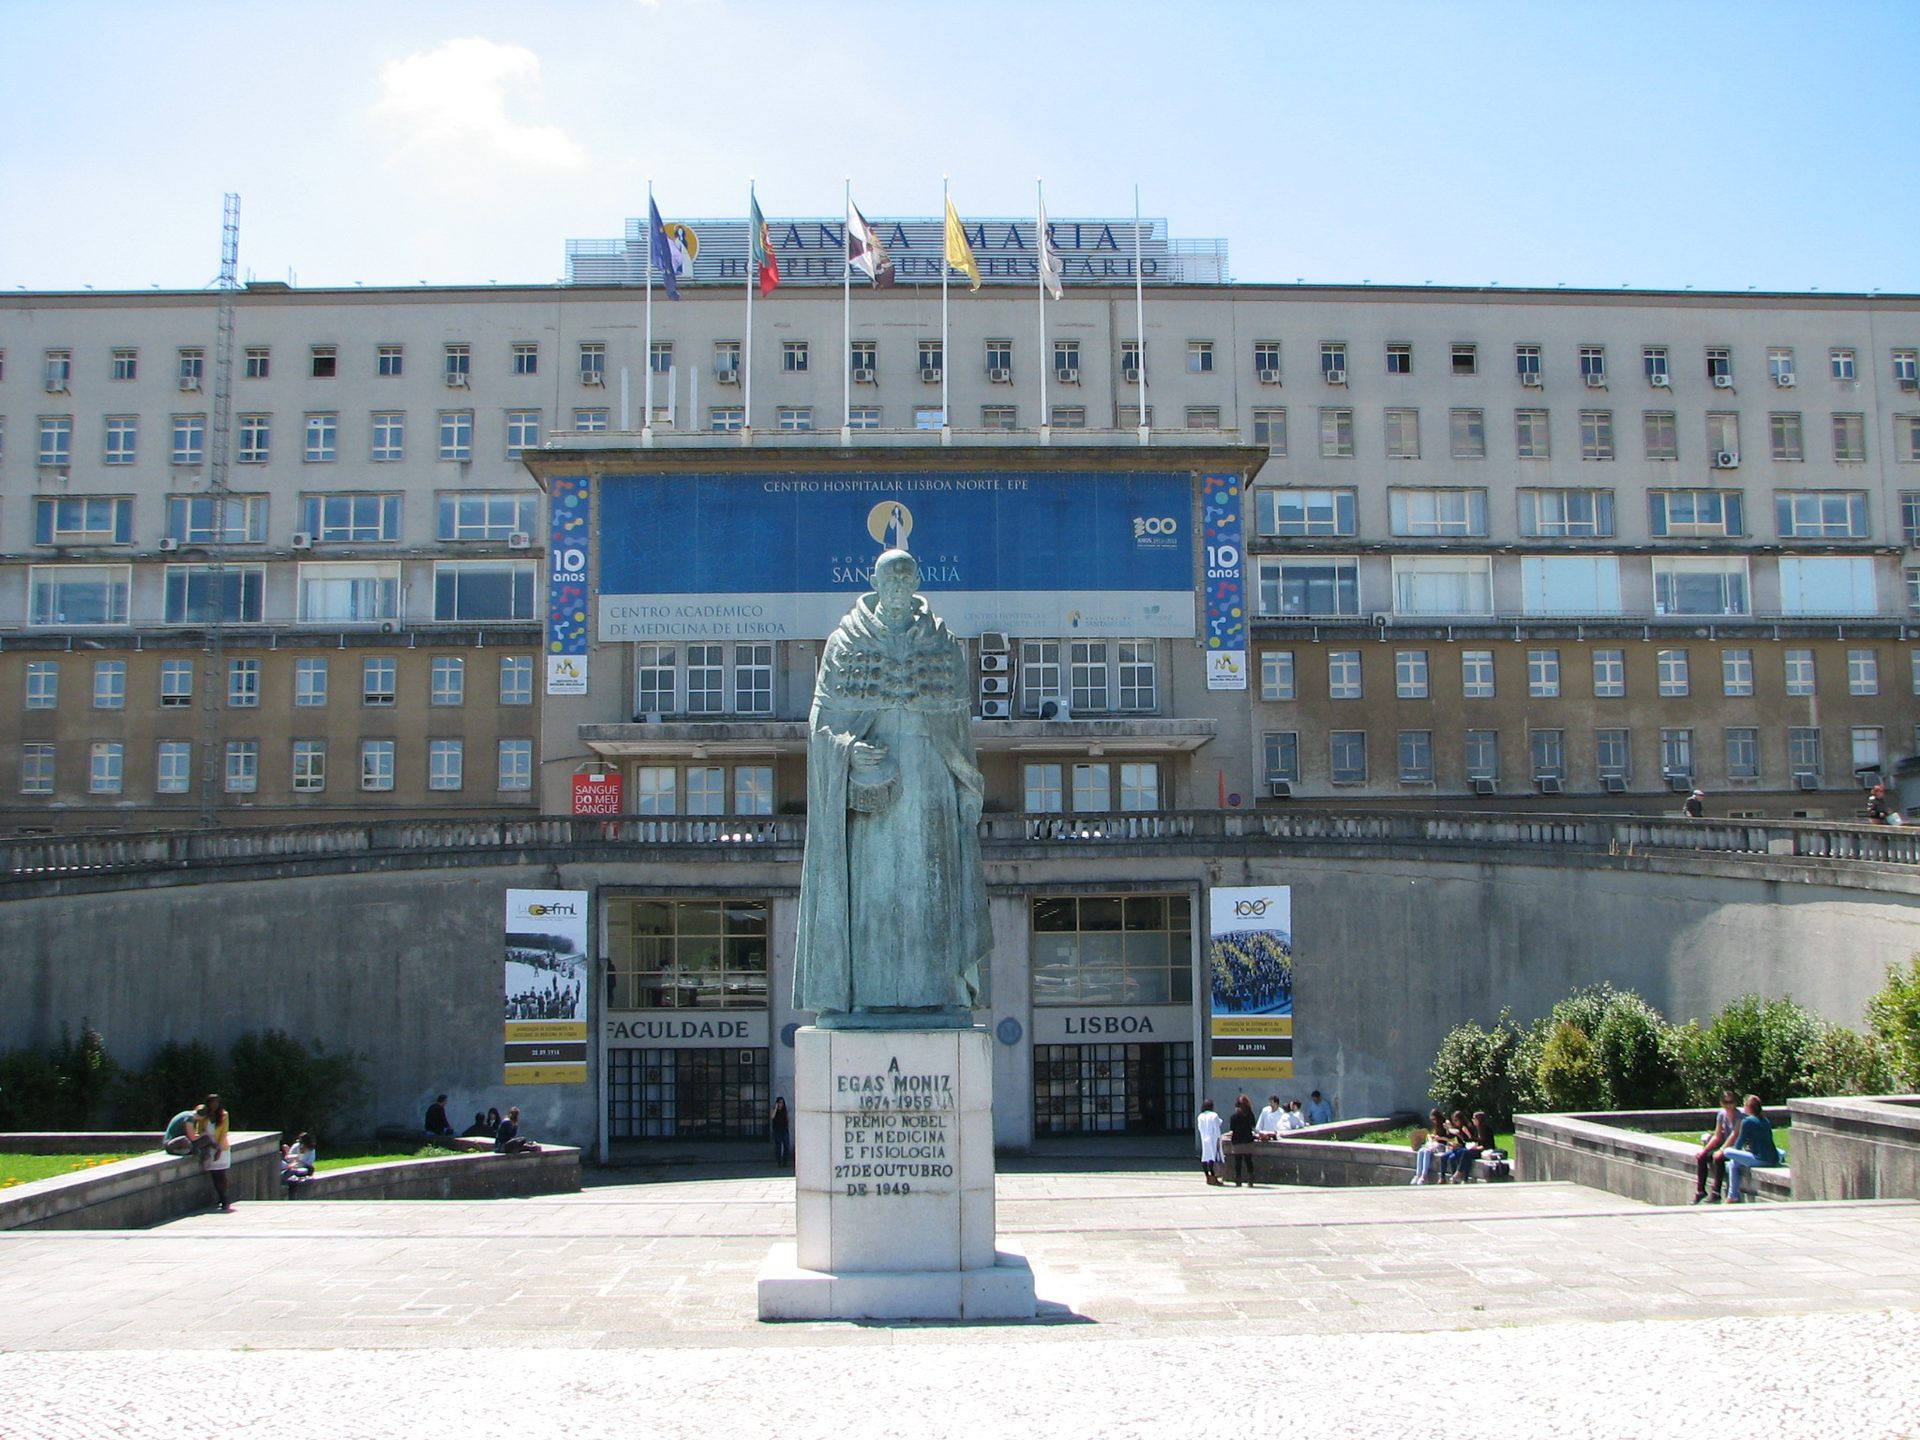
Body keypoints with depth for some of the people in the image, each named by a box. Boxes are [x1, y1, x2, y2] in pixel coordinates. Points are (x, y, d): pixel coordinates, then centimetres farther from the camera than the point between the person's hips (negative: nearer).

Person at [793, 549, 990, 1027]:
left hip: (930, 787, 1)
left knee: (932, 891, -2)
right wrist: (849, 749, -17)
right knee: (867, 888, -4)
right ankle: (862, 996, -2)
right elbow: (822, 719, 3)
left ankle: (937, 995, 0)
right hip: (869, 788, -1)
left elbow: (960, 722, 11)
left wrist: (968, 789, 4)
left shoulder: (944, 646, 10)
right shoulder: (844, 643, 6)